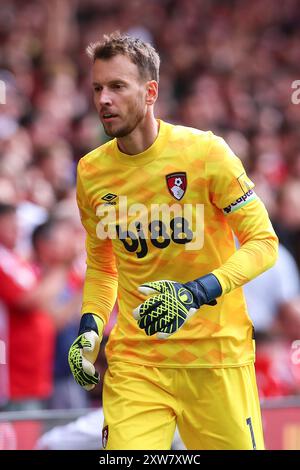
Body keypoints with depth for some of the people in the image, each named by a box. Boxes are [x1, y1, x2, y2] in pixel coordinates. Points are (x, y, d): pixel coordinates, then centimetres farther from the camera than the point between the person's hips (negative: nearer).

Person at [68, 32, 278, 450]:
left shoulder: (206, 152, -9)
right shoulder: (91, 172, 4)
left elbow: (263, 243, -7)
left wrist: (199, 292, -21)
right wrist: (90, 327, 2)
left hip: (218, 356, -2)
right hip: (134, 361, 2)